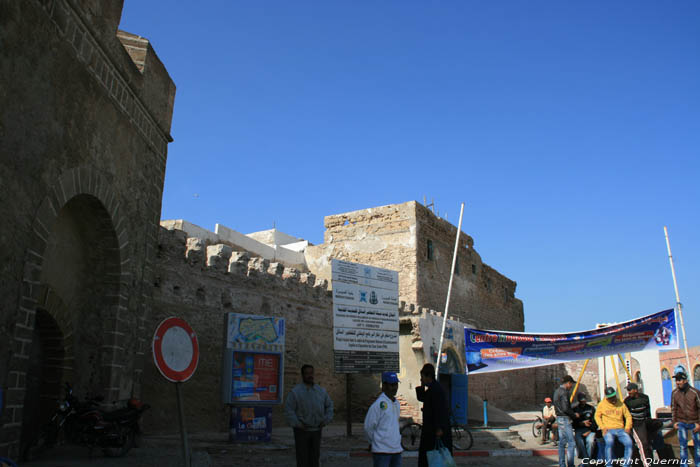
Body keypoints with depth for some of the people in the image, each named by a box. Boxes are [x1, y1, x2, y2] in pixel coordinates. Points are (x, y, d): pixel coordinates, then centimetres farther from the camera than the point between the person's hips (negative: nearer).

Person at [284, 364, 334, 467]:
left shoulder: (321, 391, 6)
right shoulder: (295, 392, -8)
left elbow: (329, 405, 15)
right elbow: (288, 410, -11)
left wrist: (326, 420, 3)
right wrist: (298, 424, -17)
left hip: (316, 430, 4)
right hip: (302, 431, -4)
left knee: (315, 457, 9)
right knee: (302, 458, -1)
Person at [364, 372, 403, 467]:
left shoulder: (397, 404, 11)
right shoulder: (378, 404, -13)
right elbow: (368, 427, -9)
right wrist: (375, 441, 3)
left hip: (397, 449, 7)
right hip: (381, 450, -7)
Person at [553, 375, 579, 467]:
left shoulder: (557, 391, 15)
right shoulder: (564, 392, -16)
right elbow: (565, 408, -20)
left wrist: (572, 412, 16)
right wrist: (574, 414, -6)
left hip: (559, 418, 10)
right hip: (565, 419, -10)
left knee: (562, 442, 12)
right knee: (571, 443, -7)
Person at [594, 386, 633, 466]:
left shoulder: (621, 404, 11)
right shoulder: (602, 404, 7)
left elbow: (628, 416, 16)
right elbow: (597, 416, 10)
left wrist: (628, 427, 1)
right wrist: (603, 427, -3)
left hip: (620, 429, 2)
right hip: (608, 430, -2)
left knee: (629, 443, -26)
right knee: (609, 442, -34)